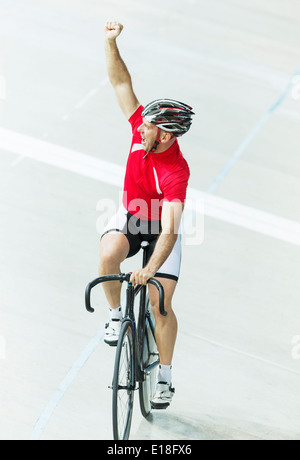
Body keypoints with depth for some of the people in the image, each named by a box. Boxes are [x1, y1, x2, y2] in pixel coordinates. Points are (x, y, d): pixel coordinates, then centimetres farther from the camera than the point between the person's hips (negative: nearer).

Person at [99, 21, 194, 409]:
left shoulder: (177, 172, -34)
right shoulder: (142, 127, -19)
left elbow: (170, 231, -40)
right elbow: (121, 83, -15)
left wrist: (150, 270, -51)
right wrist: (111, 42, -28)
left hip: (160, 228, -4)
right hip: (129, 216, 4)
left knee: (160, 304, -10)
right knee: (109, 254, -31)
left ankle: (164, 378, 9)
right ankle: (115, 314, -4)